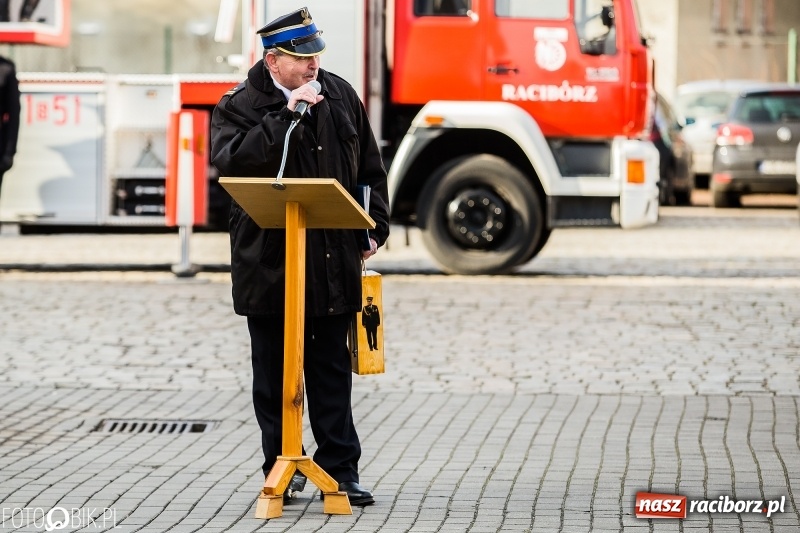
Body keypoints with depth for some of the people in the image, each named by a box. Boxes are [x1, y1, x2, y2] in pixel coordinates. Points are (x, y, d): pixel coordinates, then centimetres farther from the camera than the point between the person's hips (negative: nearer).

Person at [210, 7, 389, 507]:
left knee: (332, 370, 8)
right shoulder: (240, 106, -5)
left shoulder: (340, 95, 8)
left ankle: (339, 467, 12)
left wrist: (374, 228, 7)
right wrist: (286, 116, -24)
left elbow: (370, 167, 14)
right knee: (275, 371, 5)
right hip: (269, 261, -3)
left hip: (333, 262, 3)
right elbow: (231, 160, -25)